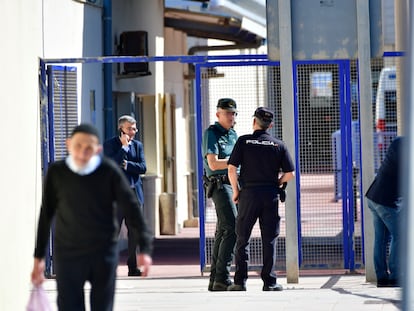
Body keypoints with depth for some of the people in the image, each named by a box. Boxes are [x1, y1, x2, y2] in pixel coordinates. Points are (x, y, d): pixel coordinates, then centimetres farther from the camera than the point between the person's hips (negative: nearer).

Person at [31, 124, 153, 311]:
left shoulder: (109, 172, -8)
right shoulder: (56, 172, -4)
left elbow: (131, 208, -8)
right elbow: (45, 216, 5)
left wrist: (144, 248, -19)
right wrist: (38, 257, 8)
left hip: (104, 254, 0)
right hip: (68, 255, 0)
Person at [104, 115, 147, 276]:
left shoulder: (138, 145, 12)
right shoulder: (110, 144, -2)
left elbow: (143, 167, 2)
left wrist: (126, 165, -10)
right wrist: (124, 147, -15)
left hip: (135, 192, 5)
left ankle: (132, 266, 14)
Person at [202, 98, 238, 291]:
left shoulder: (233, 134, 19)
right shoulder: (211, 133, -6)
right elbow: (213, 163, -15)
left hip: (235, 183, 9)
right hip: (220, 184, -9)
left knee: (223, 231, 9)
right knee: (232, 228, -18)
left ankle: (215, 280, 13)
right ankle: (222, 278, -19)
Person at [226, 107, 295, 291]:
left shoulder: (244, 141, 0)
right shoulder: (278, 145, 4)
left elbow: (231, 169, -6)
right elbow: (290, 174, 0)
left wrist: (236, 191, 5)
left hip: (248, 194, -1)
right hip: (271, 195, 1)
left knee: (242, 239, 7)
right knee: (269, 240, 6)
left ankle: (240, 281, 4)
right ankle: (269, 282, 4)